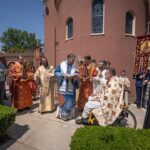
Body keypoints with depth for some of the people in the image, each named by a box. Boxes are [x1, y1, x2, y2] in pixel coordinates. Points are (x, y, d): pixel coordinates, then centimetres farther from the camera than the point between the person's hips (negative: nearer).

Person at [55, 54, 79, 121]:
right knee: (63, 101, 4)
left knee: (70, 101, 9)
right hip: (63, 87, -3)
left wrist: (75, 77, -15)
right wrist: (62, 75, -18)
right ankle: (62, 114, 20)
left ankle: (70, 115, 25)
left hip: (71, 88, 3)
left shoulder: (74, 67, 7)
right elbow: (56, 73, -3)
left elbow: (76, 75, 8)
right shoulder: (61, 65, -3)